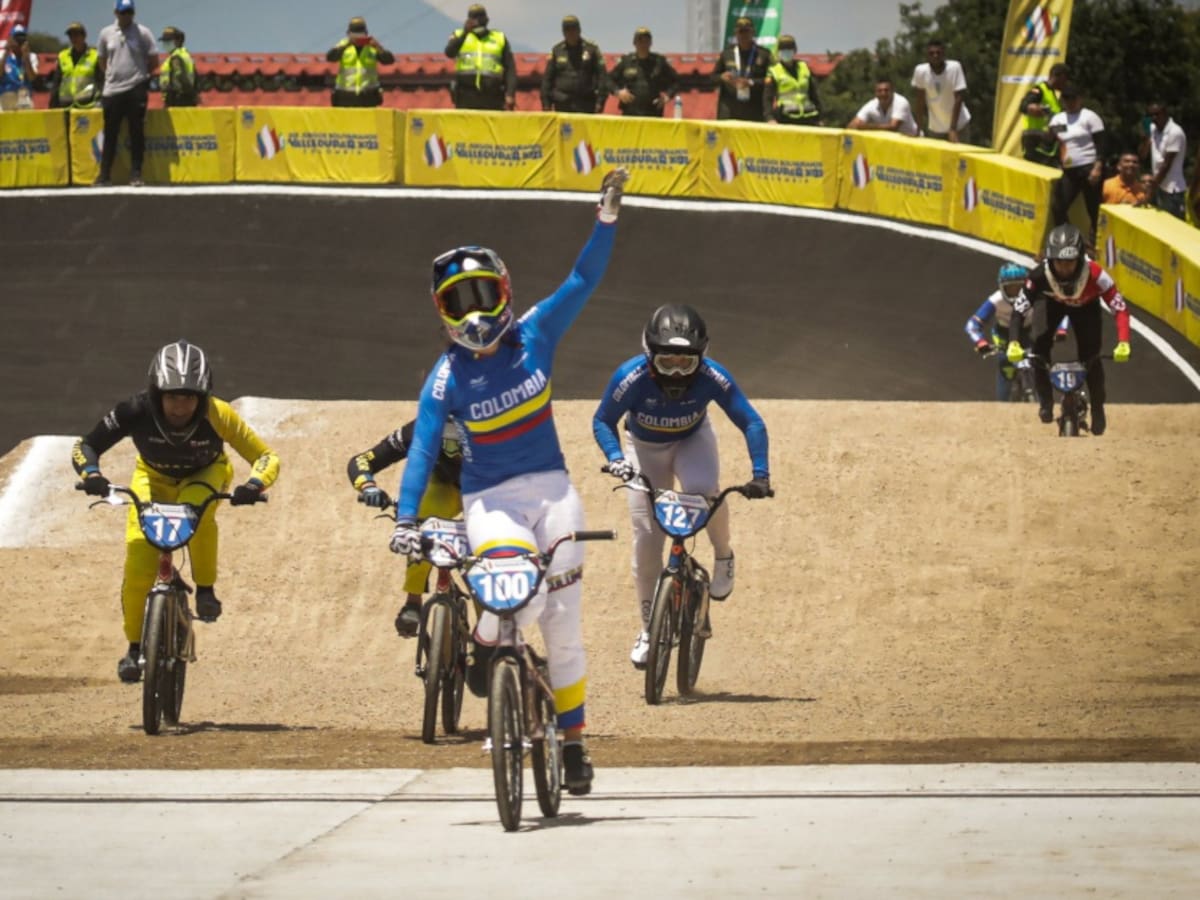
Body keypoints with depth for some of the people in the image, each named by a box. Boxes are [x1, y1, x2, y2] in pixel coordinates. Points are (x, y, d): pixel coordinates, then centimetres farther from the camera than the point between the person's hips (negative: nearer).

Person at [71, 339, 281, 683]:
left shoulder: (216, 415, -35)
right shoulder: (136, 411, -34)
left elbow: (266, 457, -28)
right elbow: (85, 446, -24)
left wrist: (254, 485, -49)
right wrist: (91, 474, -45)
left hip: (205, 475, -1)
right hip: (154, 477, 1)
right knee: (138, 563, -16)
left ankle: (206, 590, -16)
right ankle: (135, 647, 3)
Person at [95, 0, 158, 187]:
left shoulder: (143, 33, 0)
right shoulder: (106, 33, 8)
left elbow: (154, 61, 3)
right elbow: (102, 61, 17)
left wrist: (139, 74, 7)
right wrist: (112, 76, 9)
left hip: (136, 89, -2)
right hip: (112, 90, 2)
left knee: (136, 133, 0)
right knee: (110, 134, 4)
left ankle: (136, 174, 5)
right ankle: (104, 175, 8)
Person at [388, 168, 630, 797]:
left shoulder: (534, 336, 0)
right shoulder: (447, 379, -7)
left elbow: (582, 281, 1)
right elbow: (422, 451, -10)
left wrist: (607, 219, -9)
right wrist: (406, 519, -21)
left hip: (551, 489, 3)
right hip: (489, 501, -3)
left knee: (563, 625, 3)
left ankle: (572, 741, 17)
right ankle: (485, 643, 3)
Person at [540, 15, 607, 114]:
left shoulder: (591, 49, 3)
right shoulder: (557, 50, 8)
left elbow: (602, 76, 1)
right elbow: (547, 78, 9)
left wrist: (600, 101, -7)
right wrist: (546, 104, 3)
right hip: (562, 105, 1)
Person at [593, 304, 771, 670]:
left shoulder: (712, 377, -32)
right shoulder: (631, 377, -34)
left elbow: (751, 423, -23)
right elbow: (603, 421, -19)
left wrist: (760, 474, -32)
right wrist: (616, 458, -36)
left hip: (692, 441, 0)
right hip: (645, 448, 0)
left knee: (702, 489, -35)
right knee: (646, 536, -7)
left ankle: (723, 556, -5)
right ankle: (649, 629, 8)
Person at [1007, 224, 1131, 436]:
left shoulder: (1094, 274, -41)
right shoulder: (1040, 275, -39)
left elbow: (1120, 308, -38)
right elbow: (1018, 309, -34)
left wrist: (1123, 343, -49)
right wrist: (1014, 344, -47)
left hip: (1085, 308, -1)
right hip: (1053, 306, 1)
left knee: (1090, 358, -10)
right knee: (1040, 349, -20)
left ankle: (1097, 408, 15)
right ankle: (1045, 401, 3)